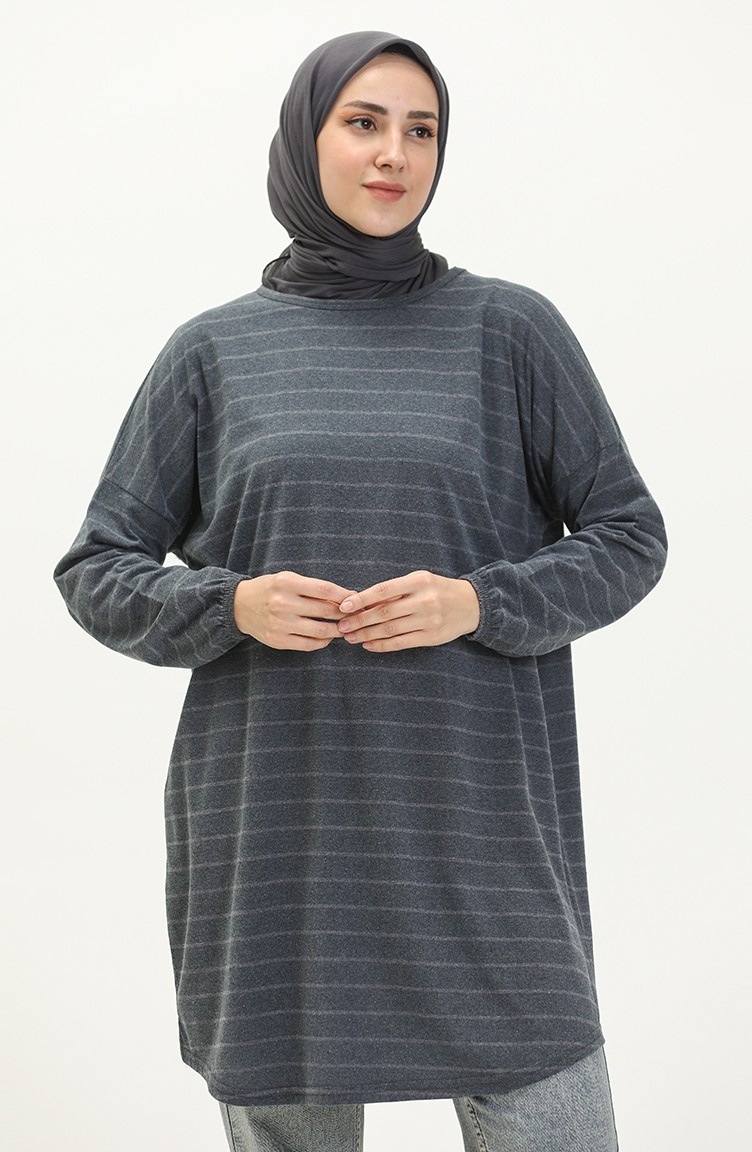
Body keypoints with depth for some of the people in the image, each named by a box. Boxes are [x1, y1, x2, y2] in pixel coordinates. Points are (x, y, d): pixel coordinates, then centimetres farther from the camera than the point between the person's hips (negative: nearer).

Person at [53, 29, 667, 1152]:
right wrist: (231, 606, -10)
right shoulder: (212, 352, 8)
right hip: (273, 832, 1)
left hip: (475, 816, -1)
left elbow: (628, 538, 7)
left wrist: (479, 604, -11)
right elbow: (96, 572, 10)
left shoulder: (510, 328, 5)